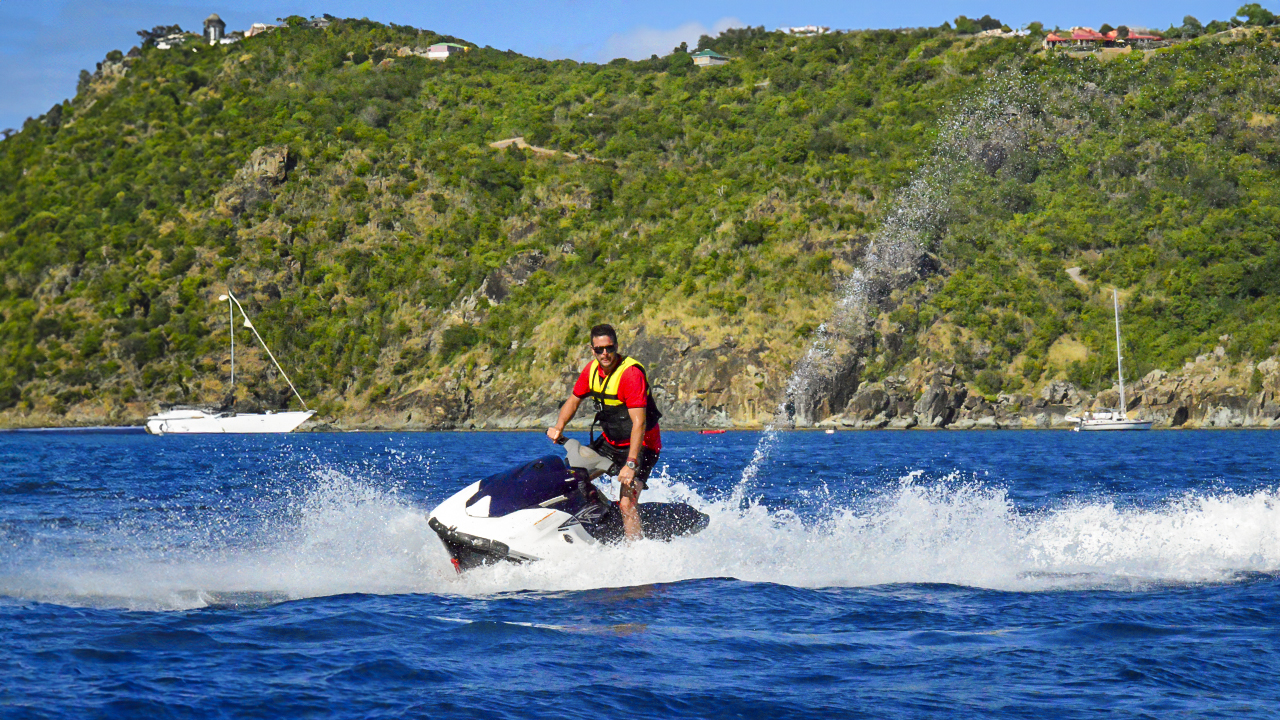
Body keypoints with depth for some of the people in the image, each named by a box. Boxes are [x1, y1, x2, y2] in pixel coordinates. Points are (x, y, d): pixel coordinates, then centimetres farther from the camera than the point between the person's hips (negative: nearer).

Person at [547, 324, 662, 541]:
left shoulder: (631, 373, -26)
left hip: (640, 445, -8)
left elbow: (639, 423, -31)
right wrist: (558, 428, -5)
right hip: (610, 441, 8)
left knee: (626, 505, -22)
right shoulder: (592, 369, -2)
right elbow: (573, 400, 14)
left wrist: (631, 464, -38)